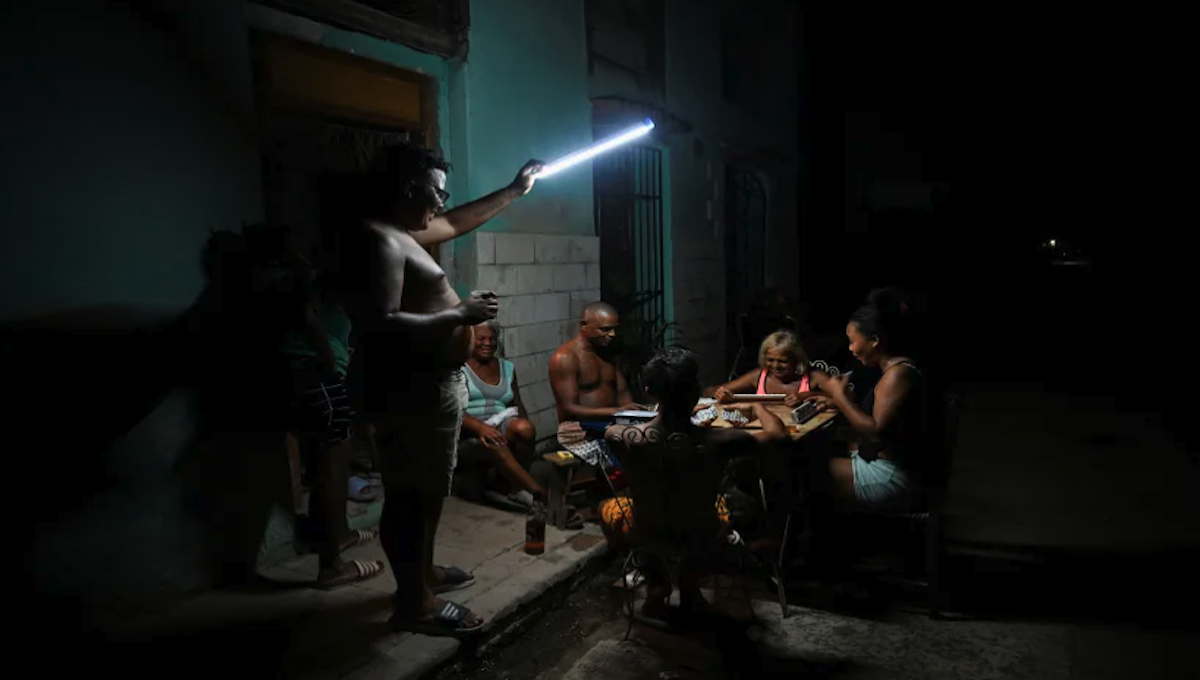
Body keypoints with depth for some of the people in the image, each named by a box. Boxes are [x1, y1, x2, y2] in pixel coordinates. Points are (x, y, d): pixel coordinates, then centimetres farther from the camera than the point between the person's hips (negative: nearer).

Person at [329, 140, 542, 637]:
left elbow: (457, 223, 27)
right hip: (411, 391, -11)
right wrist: (460, 314, -22)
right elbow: (381, 326, -30)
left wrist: (514, 190, 28)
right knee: (412, 493, 0)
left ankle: (422, 572, 37)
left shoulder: (399, 231, 12)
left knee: (427, 488, 21)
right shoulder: (375, 240, -21)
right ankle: (415, 603, 13)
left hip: (428, 383, 11)